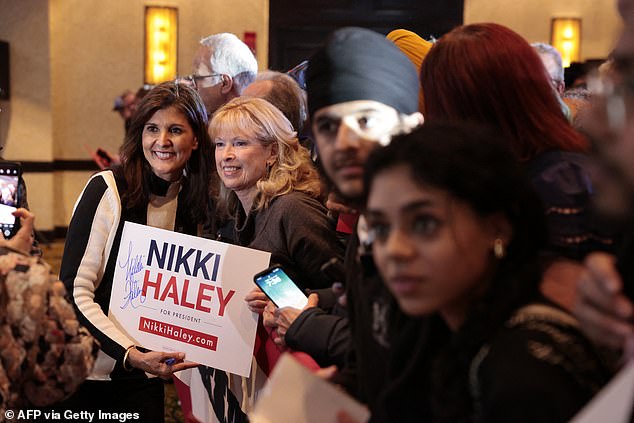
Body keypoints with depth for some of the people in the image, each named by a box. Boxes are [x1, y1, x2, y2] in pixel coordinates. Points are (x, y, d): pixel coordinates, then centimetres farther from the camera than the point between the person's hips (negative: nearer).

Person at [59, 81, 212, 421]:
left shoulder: (195, 205, 3)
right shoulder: (108, 189, -12)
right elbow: (75, 291, -16)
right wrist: (130, 353, -26)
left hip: (145, 378, 4)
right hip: (87, 371, -4)